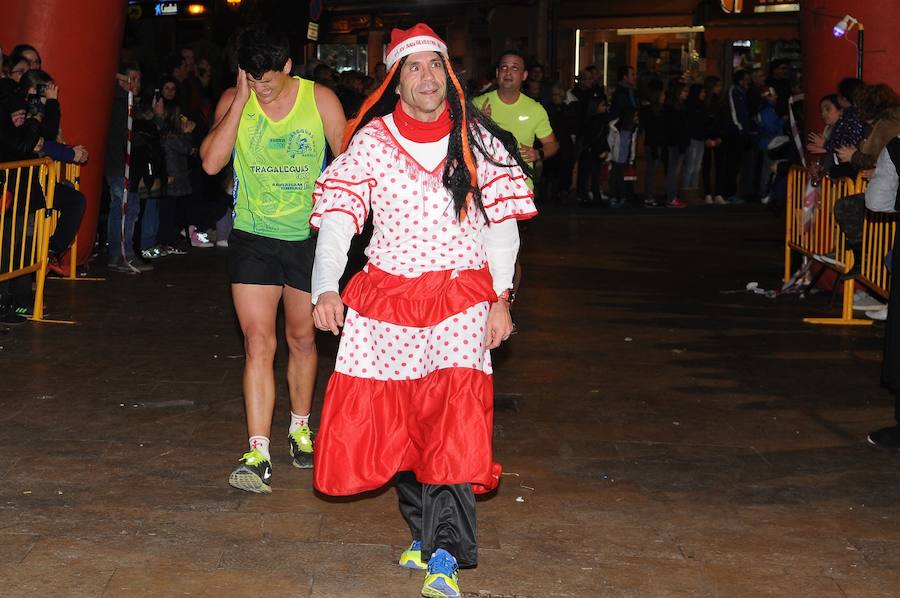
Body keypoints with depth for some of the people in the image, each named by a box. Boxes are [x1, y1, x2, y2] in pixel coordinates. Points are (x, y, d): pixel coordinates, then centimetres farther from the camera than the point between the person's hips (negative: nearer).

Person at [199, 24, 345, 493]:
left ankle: (299, 428, 35)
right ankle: (258, 455, -9)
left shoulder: (321, 101, -6)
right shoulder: (234, 102, -4)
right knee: (258, 343, -8)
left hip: (308, 237, 0)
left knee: (302, 339, 14)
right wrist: (242, 100, -18)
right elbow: (211, 162, -17)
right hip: (252, 237, 0)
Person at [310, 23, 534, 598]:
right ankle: (427, 530, 27)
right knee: (396, 422, 7)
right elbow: (338, 217, -4)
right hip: (386, 301, 2)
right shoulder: (370, 142, 2)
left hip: (461, 297, -1)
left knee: (453, 418, -15)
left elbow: (501, 222, 5)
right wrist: (326, 288, -18)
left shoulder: (478, 140, 3)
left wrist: (501, 297, -4)